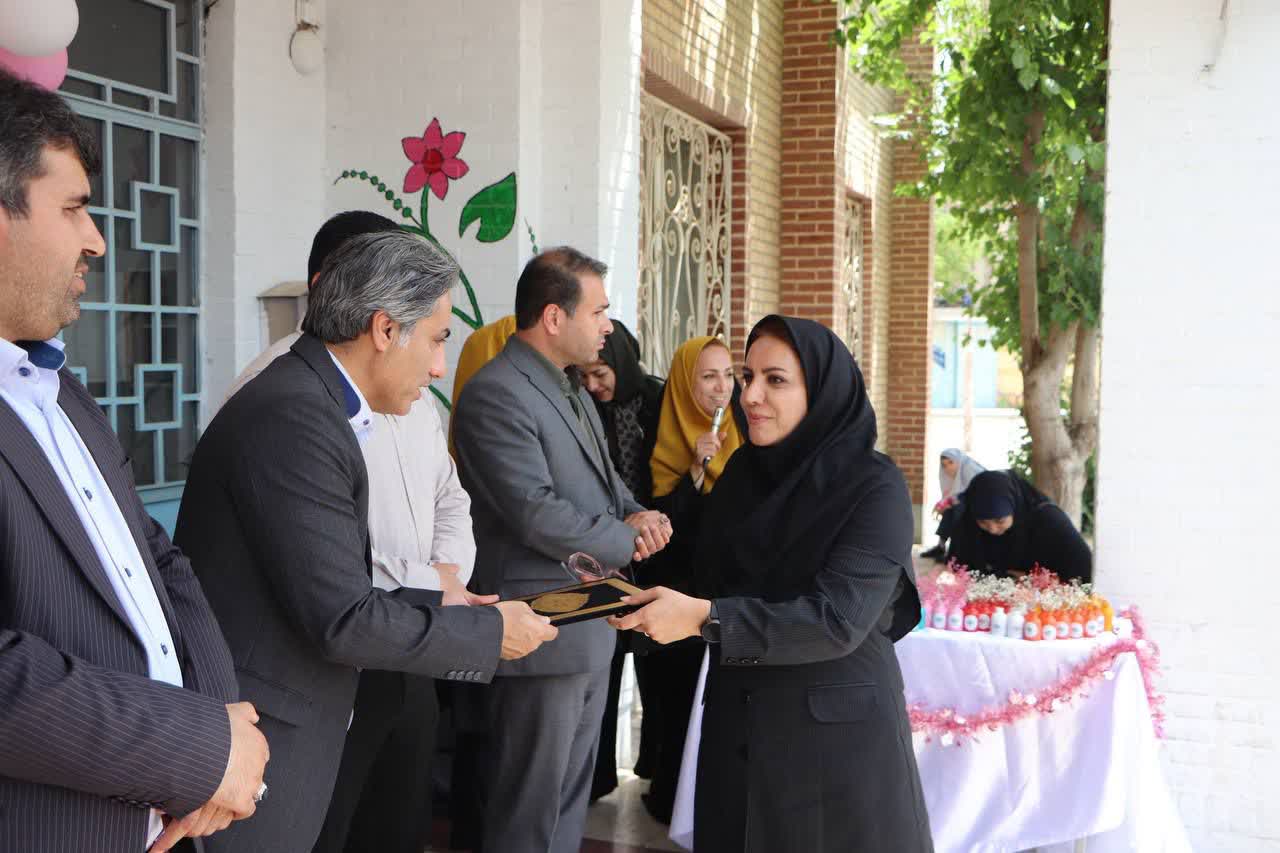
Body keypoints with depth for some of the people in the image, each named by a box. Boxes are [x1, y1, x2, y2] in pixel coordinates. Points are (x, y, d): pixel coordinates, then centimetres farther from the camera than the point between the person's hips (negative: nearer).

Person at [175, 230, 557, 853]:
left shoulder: (307, 401, 9)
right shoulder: (294, 416, -21)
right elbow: (342, 620, -23)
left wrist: (437, 602, 9)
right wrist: (490, 632, -12)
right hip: (252, 753, -9)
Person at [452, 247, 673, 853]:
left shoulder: (572, 389, 13)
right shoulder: (495, 394, -19)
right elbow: (538, 517, -25)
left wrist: (638, 513, -3)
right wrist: (629, 540, -11)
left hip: (592, 630, 10)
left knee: (571, 798, 20)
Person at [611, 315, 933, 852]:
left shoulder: (875, 487, -13)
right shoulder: (743, 469, 5)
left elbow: (839, 619, -22)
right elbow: (711, 583, 7)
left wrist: (705, 618, -28)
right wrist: (642, 602, -12)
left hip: (837, 731, -5)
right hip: (737, 724, 5)